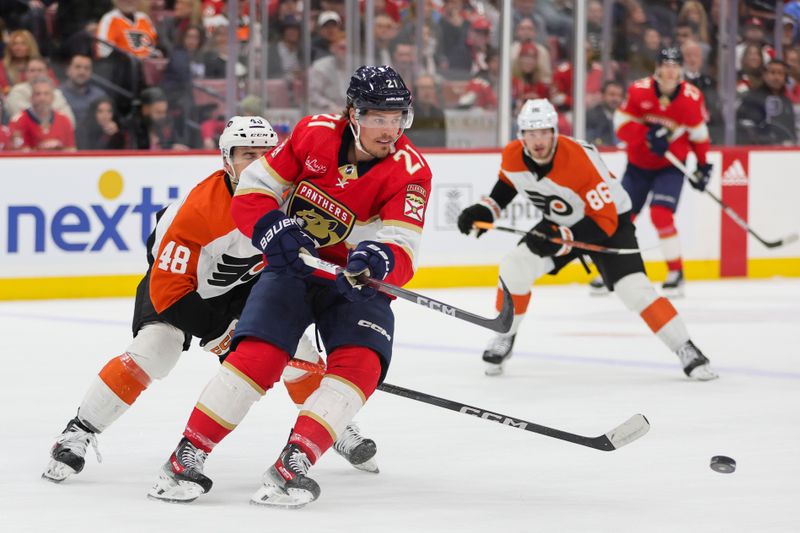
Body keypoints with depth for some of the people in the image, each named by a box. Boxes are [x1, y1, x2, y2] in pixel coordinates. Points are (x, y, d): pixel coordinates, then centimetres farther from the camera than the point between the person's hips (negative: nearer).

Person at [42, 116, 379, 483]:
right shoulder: (199, 211, -37)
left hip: (246, 279, 5)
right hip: (176, 275, -5)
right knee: (153, 350, -23)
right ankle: (79, 432, -13)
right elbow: (168, 289, -32)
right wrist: (217, 331, -29)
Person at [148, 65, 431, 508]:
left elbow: (402, 251, -25)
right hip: (292, 266, 0)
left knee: (361, 363, -23)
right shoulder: (313, 134, -12)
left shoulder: (411, 171, -16)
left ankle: (292, 464, -26)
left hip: (356, 283, 0)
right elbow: (251, 192, -7)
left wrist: (379, 260, -48)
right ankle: (188, 455, -14)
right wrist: (273, 231, -27)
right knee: (259, 354, -19)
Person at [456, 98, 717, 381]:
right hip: (559, 223, 5)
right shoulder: (512, 156, -17)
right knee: (514, 267, -14)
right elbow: (508, 182, 10)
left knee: (633, 287, -22)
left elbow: (605, 222, -33)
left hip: (610, 220, -5)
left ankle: (686, 351, -13)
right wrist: (484, 210, -3)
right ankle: (504, 338, 8)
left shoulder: (581, 161, -36)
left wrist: (563, 238, -42)